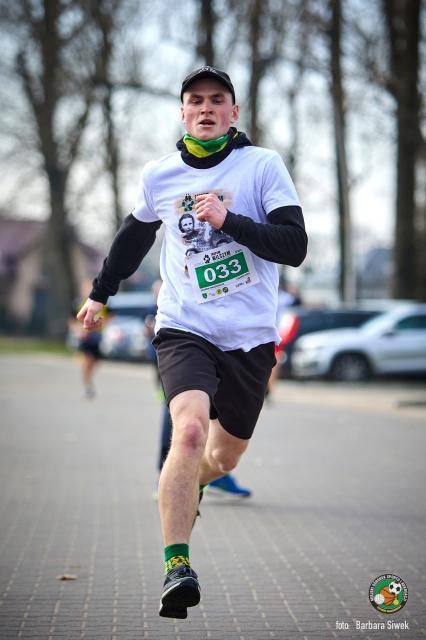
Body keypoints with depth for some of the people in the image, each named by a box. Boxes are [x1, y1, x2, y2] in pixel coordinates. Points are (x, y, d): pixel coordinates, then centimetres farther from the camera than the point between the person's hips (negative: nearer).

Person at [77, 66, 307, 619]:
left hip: (251, 336, 1)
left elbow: (296, 246, -10)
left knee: (223, 458, 12)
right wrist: (100, 294, 33)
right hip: (184, 329, 0)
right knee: (190, 429, -27)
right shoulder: (159, 176, 6)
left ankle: (185, 486, 50)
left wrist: (229, 220, -20)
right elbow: (134, 236, 25)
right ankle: (176, 567, -23)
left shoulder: (263, 165, -1)